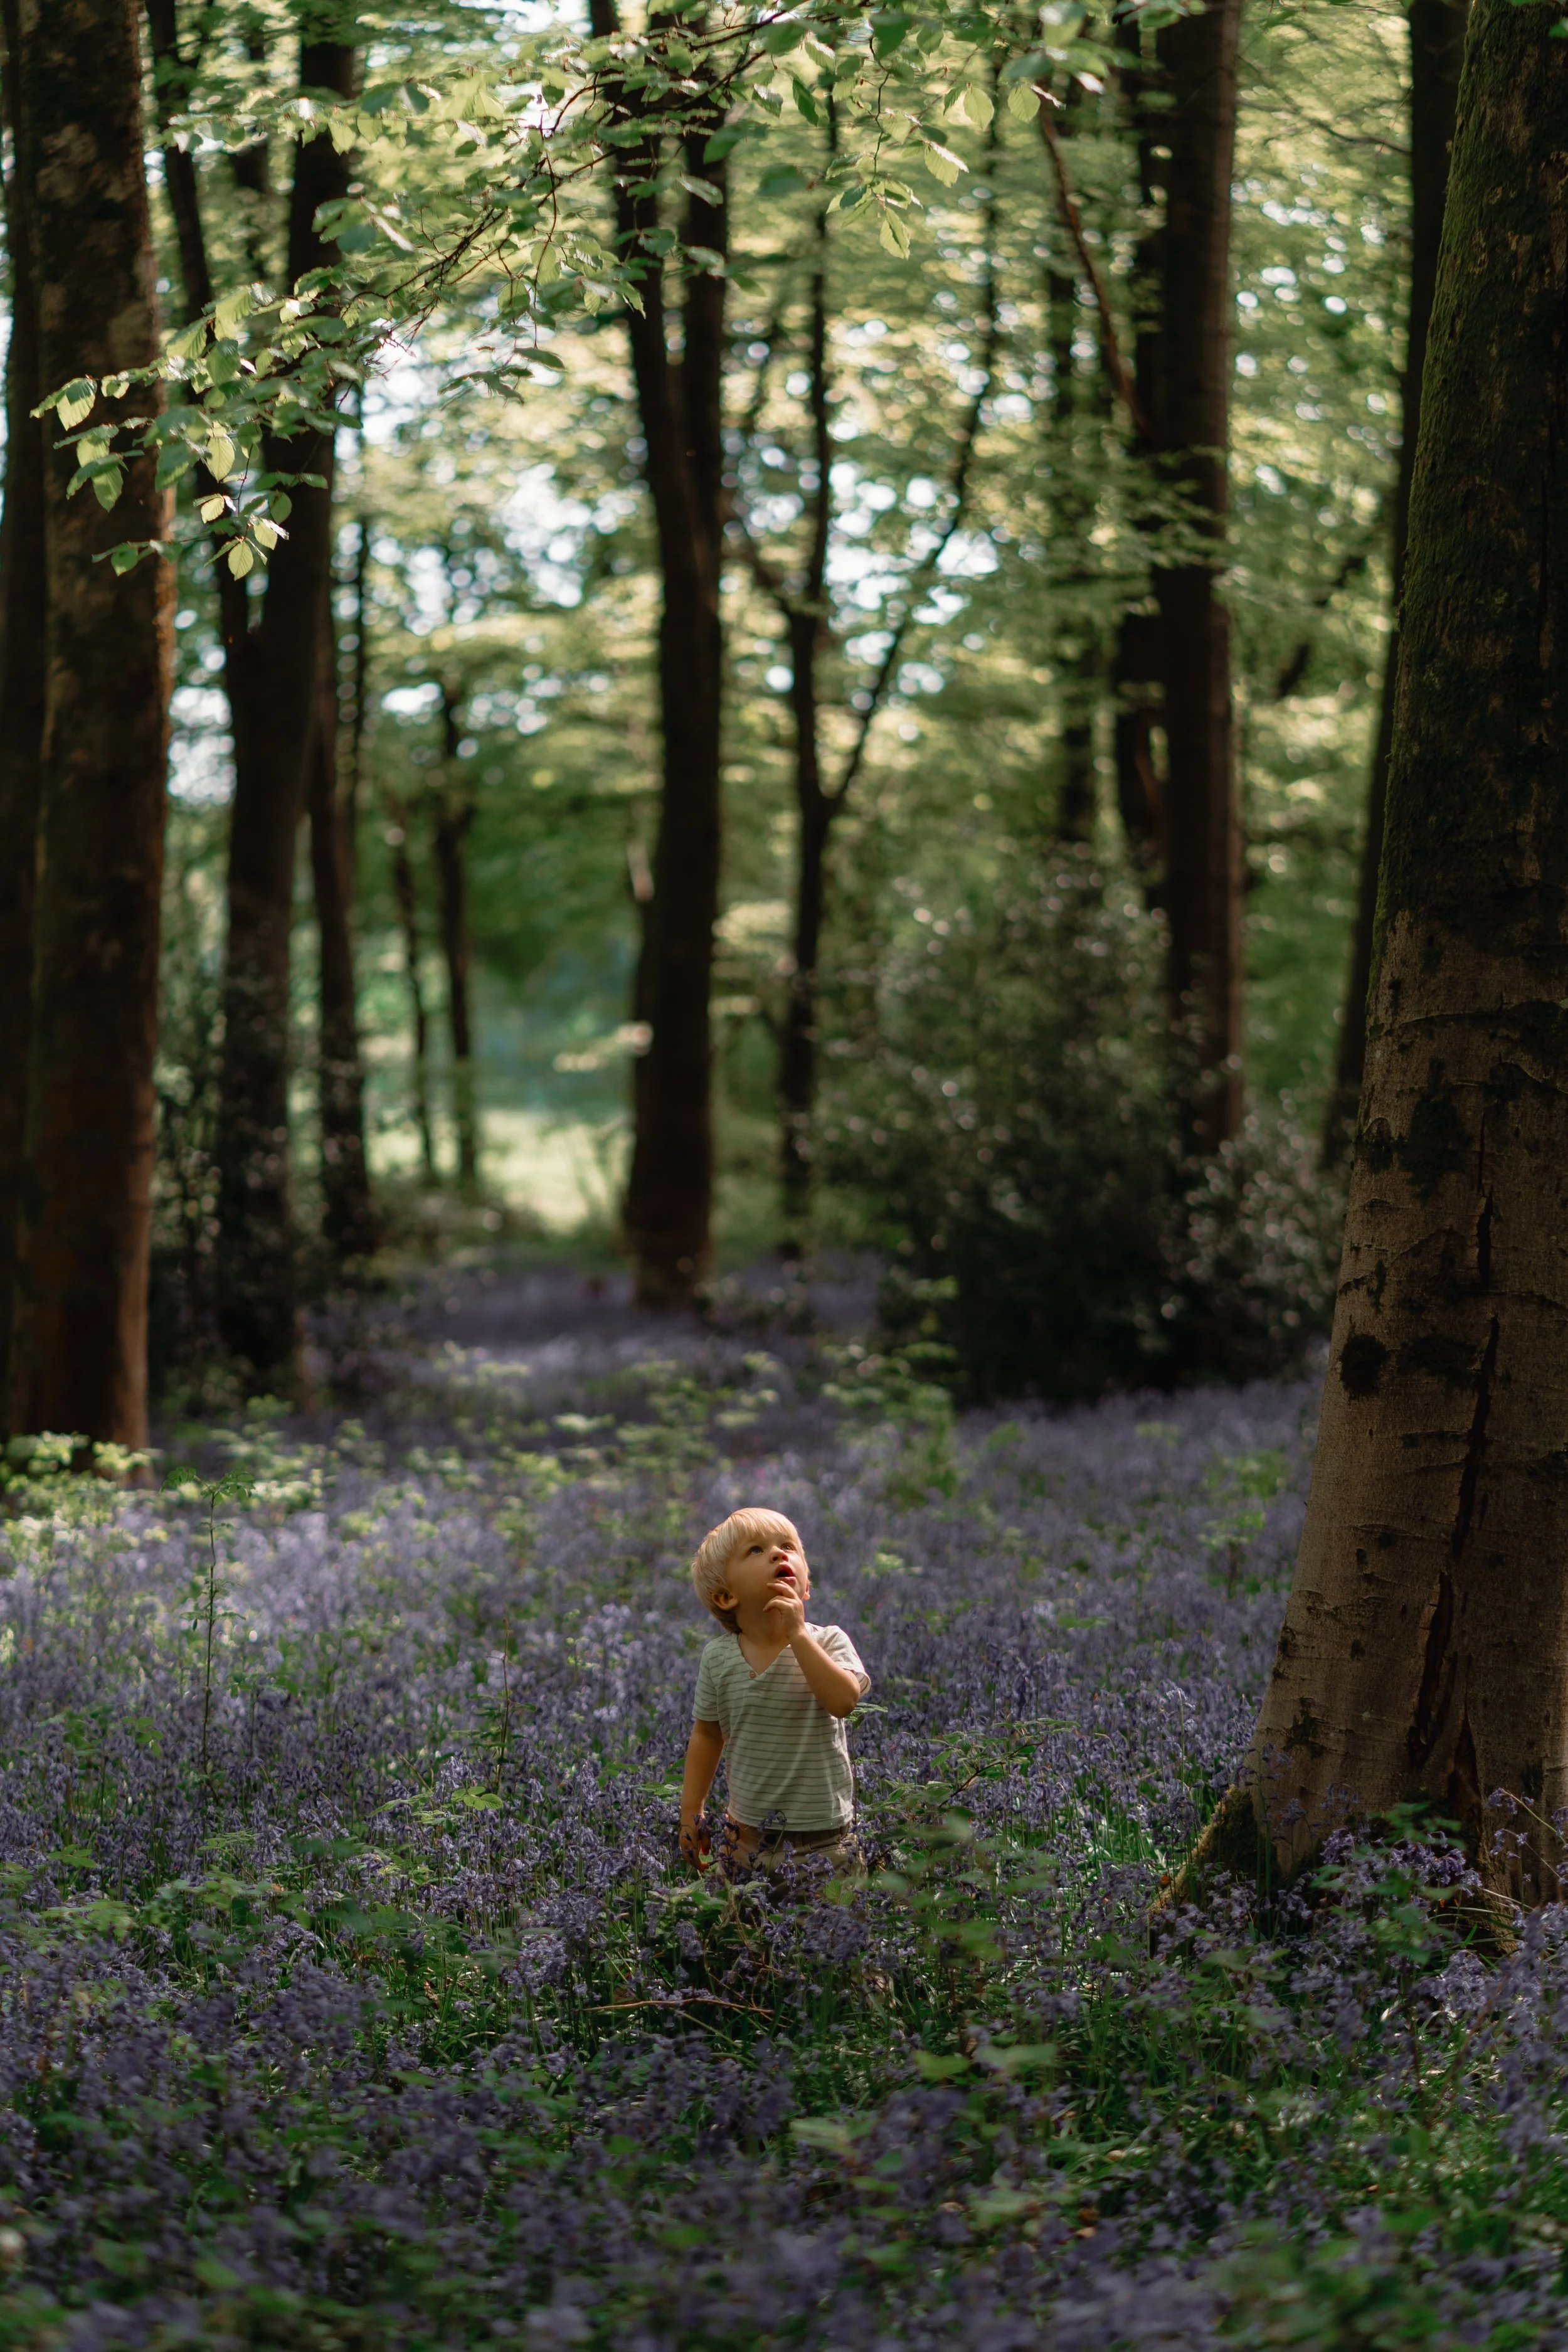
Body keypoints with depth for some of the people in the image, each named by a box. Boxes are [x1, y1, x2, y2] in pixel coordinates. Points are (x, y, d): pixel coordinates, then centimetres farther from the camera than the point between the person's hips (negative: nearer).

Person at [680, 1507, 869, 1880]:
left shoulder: (827, 1642, -8)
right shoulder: (719, 1657, -2)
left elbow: (844, 1701, -27)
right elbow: (707, 1735, 9)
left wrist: (798, 1634, -27)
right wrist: (690, 1813, 8)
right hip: (748, 1834, 2)